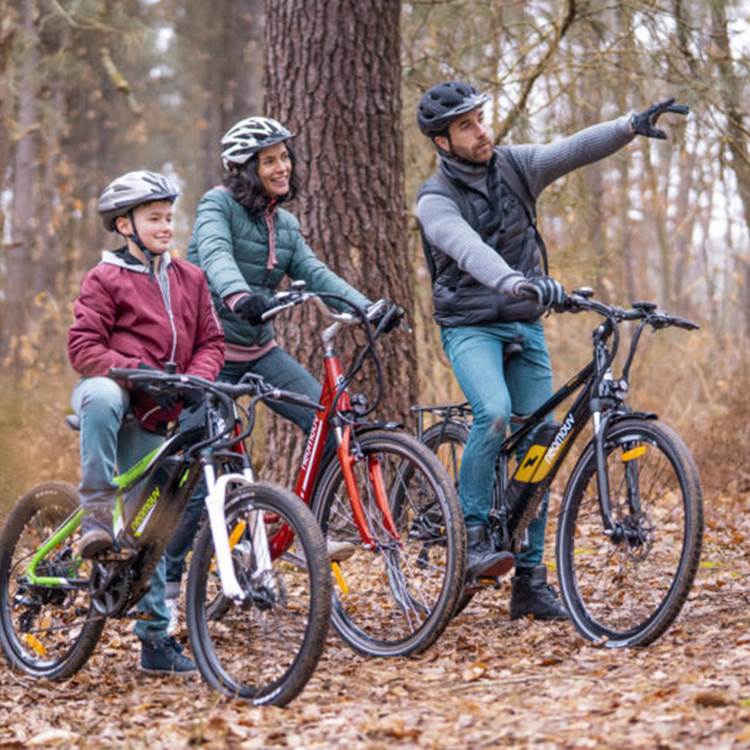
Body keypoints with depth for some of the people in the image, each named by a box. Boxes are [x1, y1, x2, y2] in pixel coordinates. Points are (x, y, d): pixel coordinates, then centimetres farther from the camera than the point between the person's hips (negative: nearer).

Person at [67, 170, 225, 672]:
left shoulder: (190, 278, 10)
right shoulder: (106, 278, -3)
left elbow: (211, 342, 9)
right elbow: (83, 348, -10)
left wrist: (193, 381, -11)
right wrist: (139, 371, -22)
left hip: (151, 415, 4)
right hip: (110, 391, -4)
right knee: (103, 396, -42)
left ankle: (157, 638, 10)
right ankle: (97, 513, -33)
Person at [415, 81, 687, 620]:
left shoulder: (514, 166, 1)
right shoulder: (436, 201, -12)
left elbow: (572, 150, -15)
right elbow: (469, 249, -33)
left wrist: (631, 127, -33)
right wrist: (514, 283, -52)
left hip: (526, 326, 4)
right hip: (471, 327, -4)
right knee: (494, 414, -32)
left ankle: (531, 581, 7)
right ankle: (473, 534, -15)